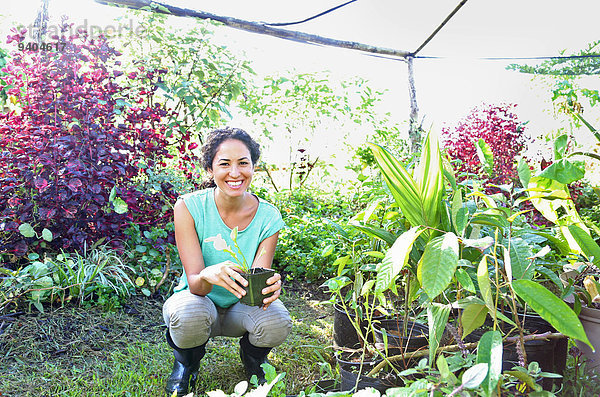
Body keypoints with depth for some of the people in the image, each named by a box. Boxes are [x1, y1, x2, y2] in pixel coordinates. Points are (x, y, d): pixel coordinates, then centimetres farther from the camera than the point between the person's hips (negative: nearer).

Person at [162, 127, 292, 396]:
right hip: (199, 301, -1)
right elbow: (194, 283, -25)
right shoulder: (188, 207, -20)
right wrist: (208, 276, -50)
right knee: (189, 314, -36)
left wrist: (268, 287, -44)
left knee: (276, 322, -31)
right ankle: (186, 362, 4)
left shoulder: (268, 217, -16)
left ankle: (253, 357, 10)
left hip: (241, 308, 2)